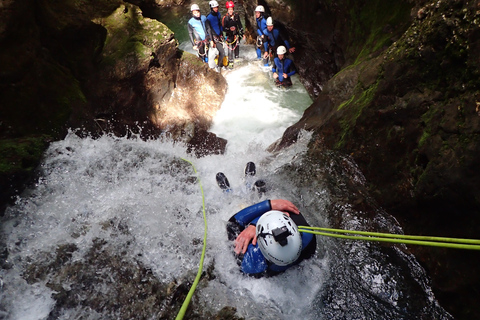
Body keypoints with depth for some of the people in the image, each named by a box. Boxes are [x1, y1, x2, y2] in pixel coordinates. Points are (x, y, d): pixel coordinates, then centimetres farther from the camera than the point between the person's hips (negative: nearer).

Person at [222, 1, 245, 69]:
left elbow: (240, 25, 12)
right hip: (229, 35, -3)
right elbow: (223, 27, -8)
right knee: (230, 48, -6)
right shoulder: (225, 18, -8)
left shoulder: (236, 16, 3)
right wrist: (229, 29, -26)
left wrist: (242, 33, 12)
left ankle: (237, 58, 28)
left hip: (236, 34, 3)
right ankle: (230, 62, 3)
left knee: (237, 46, 8)